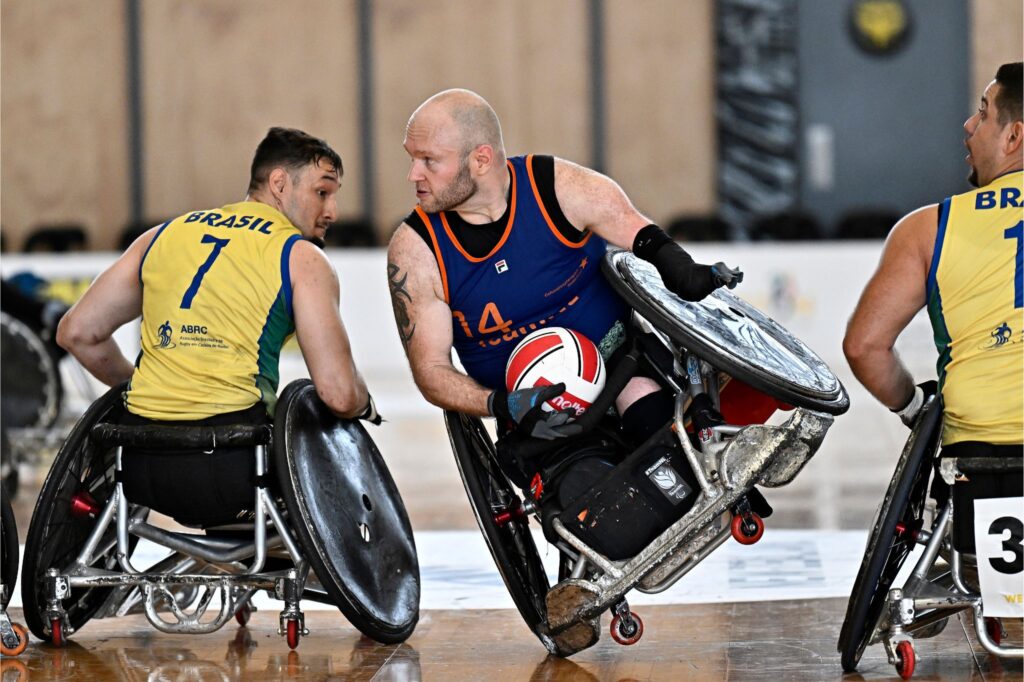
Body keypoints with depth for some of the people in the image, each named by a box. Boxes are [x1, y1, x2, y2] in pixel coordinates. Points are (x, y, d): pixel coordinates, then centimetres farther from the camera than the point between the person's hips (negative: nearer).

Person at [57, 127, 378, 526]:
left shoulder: (164, 235, 16)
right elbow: (339, 395, -7)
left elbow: (77, 332, 17)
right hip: (231, 469, -5)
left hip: (140, 468, 5)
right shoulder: (302, 258, 2)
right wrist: (366, 406, 16)